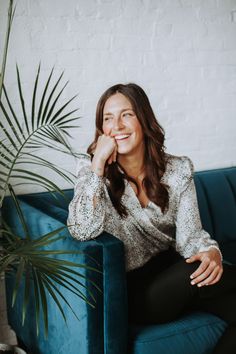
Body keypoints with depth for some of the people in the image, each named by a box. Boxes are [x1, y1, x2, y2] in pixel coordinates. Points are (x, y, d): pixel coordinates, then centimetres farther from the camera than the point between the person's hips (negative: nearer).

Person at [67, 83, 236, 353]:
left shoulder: (178, 169, -1)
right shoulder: (93, 169, -7)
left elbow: (189, 233, -4)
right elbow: (82, 230, -23)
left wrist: (211, 252, -26)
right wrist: (98, 163, -24)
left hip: (171, 274, 4)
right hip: (132, 289, -4)